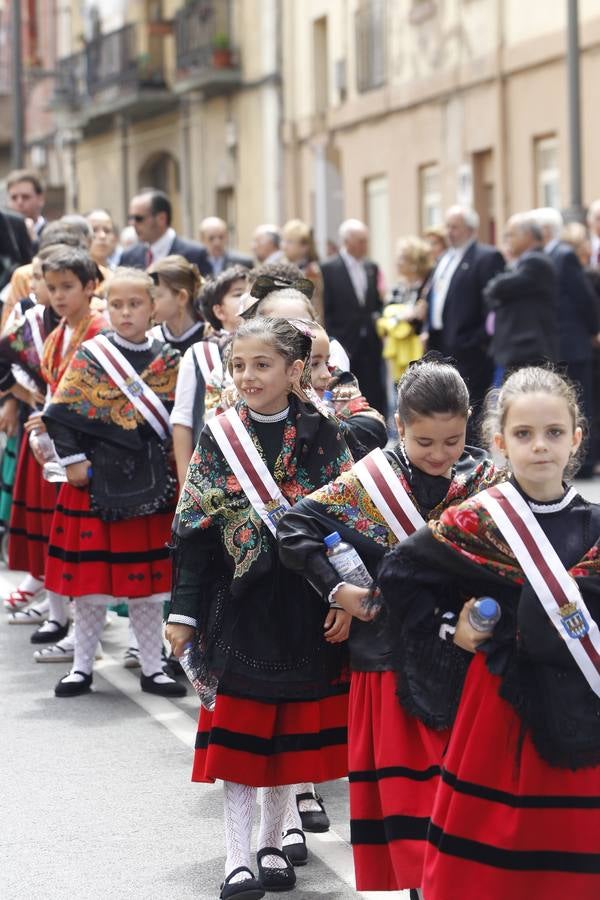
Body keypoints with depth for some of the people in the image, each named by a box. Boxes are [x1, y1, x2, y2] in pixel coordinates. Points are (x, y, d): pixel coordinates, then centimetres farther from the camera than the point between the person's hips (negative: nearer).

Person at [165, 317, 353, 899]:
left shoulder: (322, 437, -1)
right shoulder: (218, 437, 0)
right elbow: (193, 530, 0)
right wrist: (183, 612, -3)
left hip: (305, 603, 0)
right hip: (239, 601, 0)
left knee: (289, 729, 8)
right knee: (238, 728, -2)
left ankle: (272, 844, 23)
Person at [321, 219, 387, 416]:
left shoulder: (371, 268, 12)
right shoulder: (329, 269, -4)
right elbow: (325, 310, -6)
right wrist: (333, 344, -11)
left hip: (370, 346, 5)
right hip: (344, 344, -5)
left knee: (374, 398, 2)